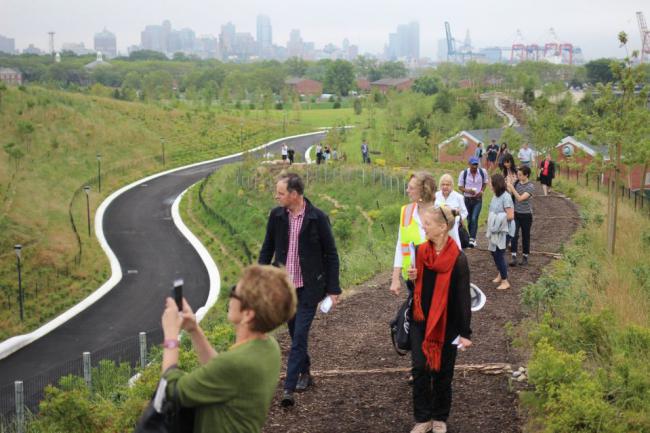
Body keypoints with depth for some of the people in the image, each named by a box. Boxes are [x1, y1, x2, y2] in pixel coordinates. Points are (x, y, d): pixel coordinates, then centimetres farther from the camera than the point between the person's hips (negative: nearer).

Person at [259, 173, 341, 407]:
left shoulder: (318, 218, -10)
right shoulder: (276, 215, 0)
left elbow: (331, 254, -4)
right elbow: (267, 249, 10)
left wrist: (333, 289, -5)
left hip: (309, 286, -4)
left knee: (299, 335, -8)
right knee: (295, 334, 15)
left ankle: (289, 387, -8)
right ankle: (304, 373, 33)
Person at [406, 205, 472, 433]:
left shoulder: (457, 259, -16)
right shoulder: (421, 251, -1)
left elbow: (463, 297, -13)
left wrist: (465, 332, -12)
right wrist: (413, 277, -10)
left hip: (446, 324, -4)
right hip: (420, 321, 4)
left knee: (442, 372, 9)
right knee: (419, 369, 1)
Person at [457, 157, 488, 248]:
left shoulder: (483, 172, -7)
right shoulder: (463, 173, -10)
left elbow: (485, 183, 11)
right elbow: (460, 187, -3)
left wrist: (481, 191, -8)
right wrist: (468, 190, -22)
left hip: (478, 199, -1)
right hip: (467, 199, 1)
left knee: (474, 218, -16)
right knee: (469, 220, 10)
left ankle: (472, 239, -17)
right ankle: (472, 239, 26)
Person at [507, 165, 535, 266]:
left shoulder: (530, 186, -14)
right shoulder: (516, 183, 0)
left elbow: (520, 198, -24)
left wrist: (511, 187, -26)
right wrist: (507, 186, -10)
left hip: (526, 215, -3)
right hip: (516, 213, 3)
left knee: (525, 236, 8)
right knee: (514, 235, -10)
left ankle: (525, 257, 22)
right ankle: (514, 258, -10)